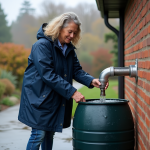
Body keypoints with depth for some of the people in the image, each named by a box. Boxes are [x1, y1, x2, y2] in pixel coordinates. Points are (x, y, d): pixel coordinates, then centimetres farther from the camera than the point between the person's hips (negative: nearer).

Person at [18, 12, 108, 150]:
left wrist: (91, 81, -15)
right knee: (38, 134, -6)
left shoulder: (69, 49, 9)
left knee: (50, 133, 13)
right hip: (39, 96, -7)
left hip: (56, 99, 8)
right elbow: (48, 75, -24)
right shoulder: (42, 45, -17)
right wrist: (72, 92, -26)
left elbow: (77, 70, 6)